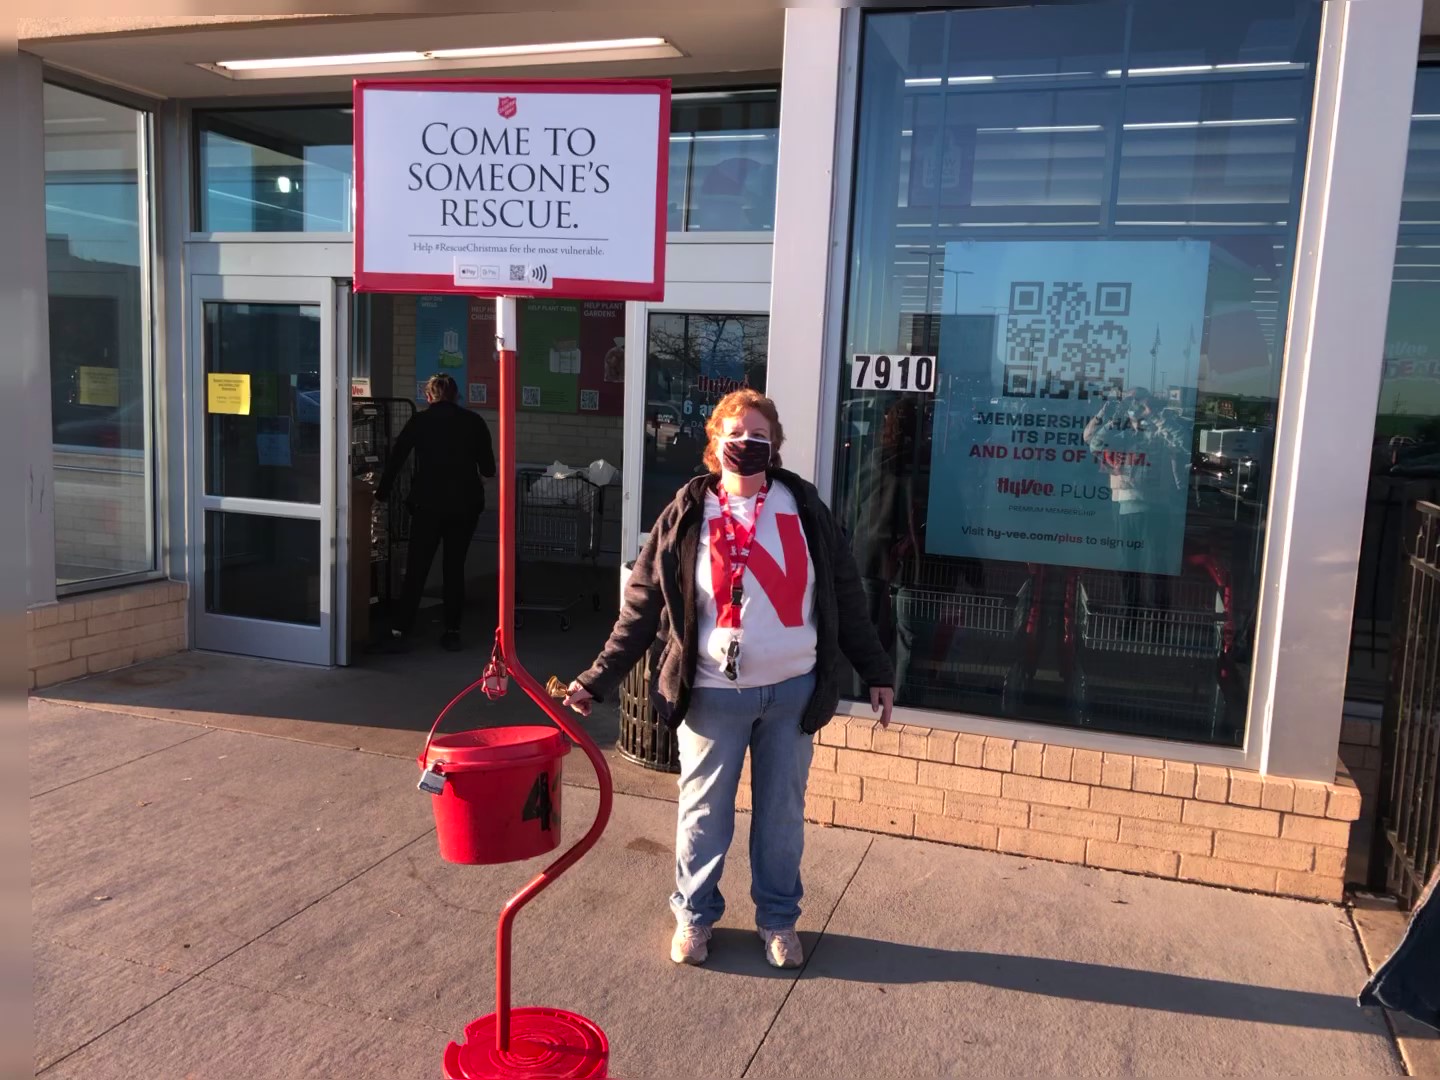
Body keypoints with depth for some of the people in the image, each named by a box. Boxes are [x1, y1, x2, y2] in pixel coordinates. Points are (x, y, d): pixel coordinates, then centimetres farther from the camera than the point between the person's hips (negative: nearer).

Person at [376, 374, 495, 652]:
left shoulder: (419, 421, 2)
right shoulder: (474, 422, 4)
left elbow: (396, 459, 6)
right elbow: (488, 468, 6)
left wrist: (382, 492, 19)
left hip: (428, 504, -1)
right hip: (465, 504, 1)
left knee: (416, 569, 4)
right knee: (455, 568, 9)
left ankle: (400, 631, 1)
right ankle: (452, 632, 9)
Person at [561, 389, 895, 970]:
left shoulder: (803, 507, 2)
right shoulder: (686, 515, -1)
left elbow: (845, 596, 7)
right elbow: (643, 606, -1)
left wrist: (876, 671, 9)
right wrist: (599, 679, -6)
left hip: (792, 691, 2)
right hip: (713, 693, -1)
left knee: (782, 812, 14)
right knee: (704, 811, 10)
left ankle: (778, 919, 33)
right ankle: (694, 914, 32)